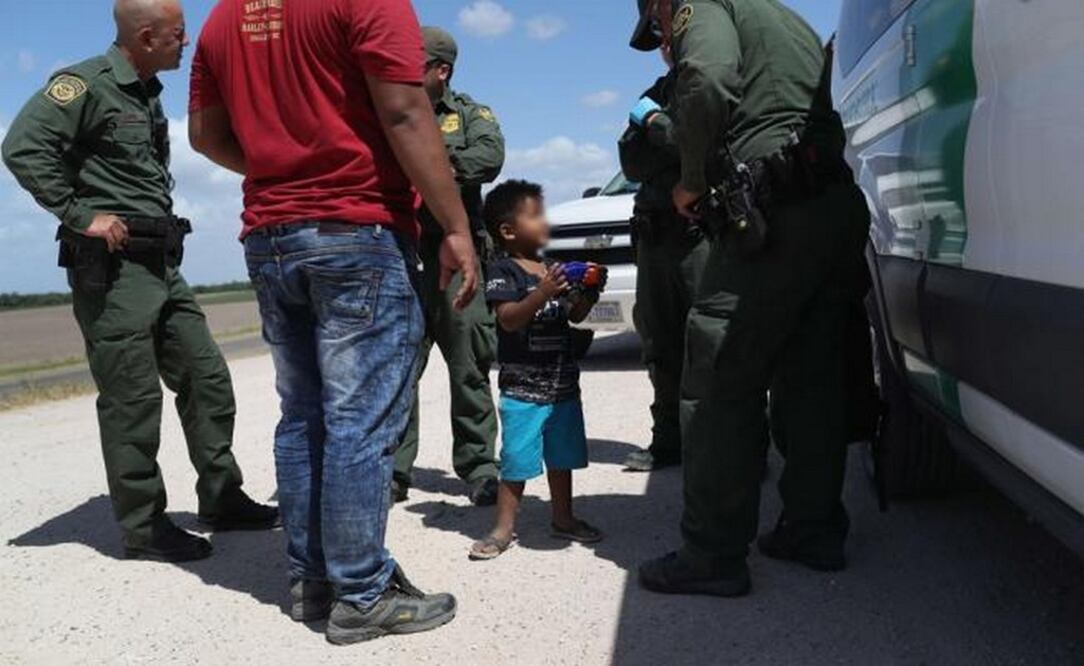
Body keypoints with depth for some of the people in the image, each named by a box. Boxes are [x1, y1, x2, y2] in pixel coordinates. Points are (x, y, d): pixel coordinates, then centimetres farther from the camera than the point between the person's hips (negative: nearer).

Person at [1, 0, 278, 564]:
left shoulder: (148, 94, 18)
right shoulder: (88, 83, -10)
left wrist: (159, 224, 14)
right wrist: (81, 215, -19)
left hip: (161, 263, 9)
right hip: (112, 265, -9)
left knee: (206, 378, 9)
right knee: (133, 397, -4)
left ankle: (222, 500, 20)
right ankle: (142, 527, 7)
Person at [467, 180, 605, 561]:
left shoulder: (553, 270, 11)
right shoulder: (504, 272, -11)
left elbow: (575, 316, 15)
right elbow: (509, 319, -22)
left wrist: (589, 293, -4)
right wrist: (542, 294, -35)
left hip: (562, 381, 7)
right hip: (522, 385, -7)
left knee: (562, 455, 17)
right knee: (517, 459, -3)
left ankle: (563, 518, 32)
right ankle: (504, 528, 9)